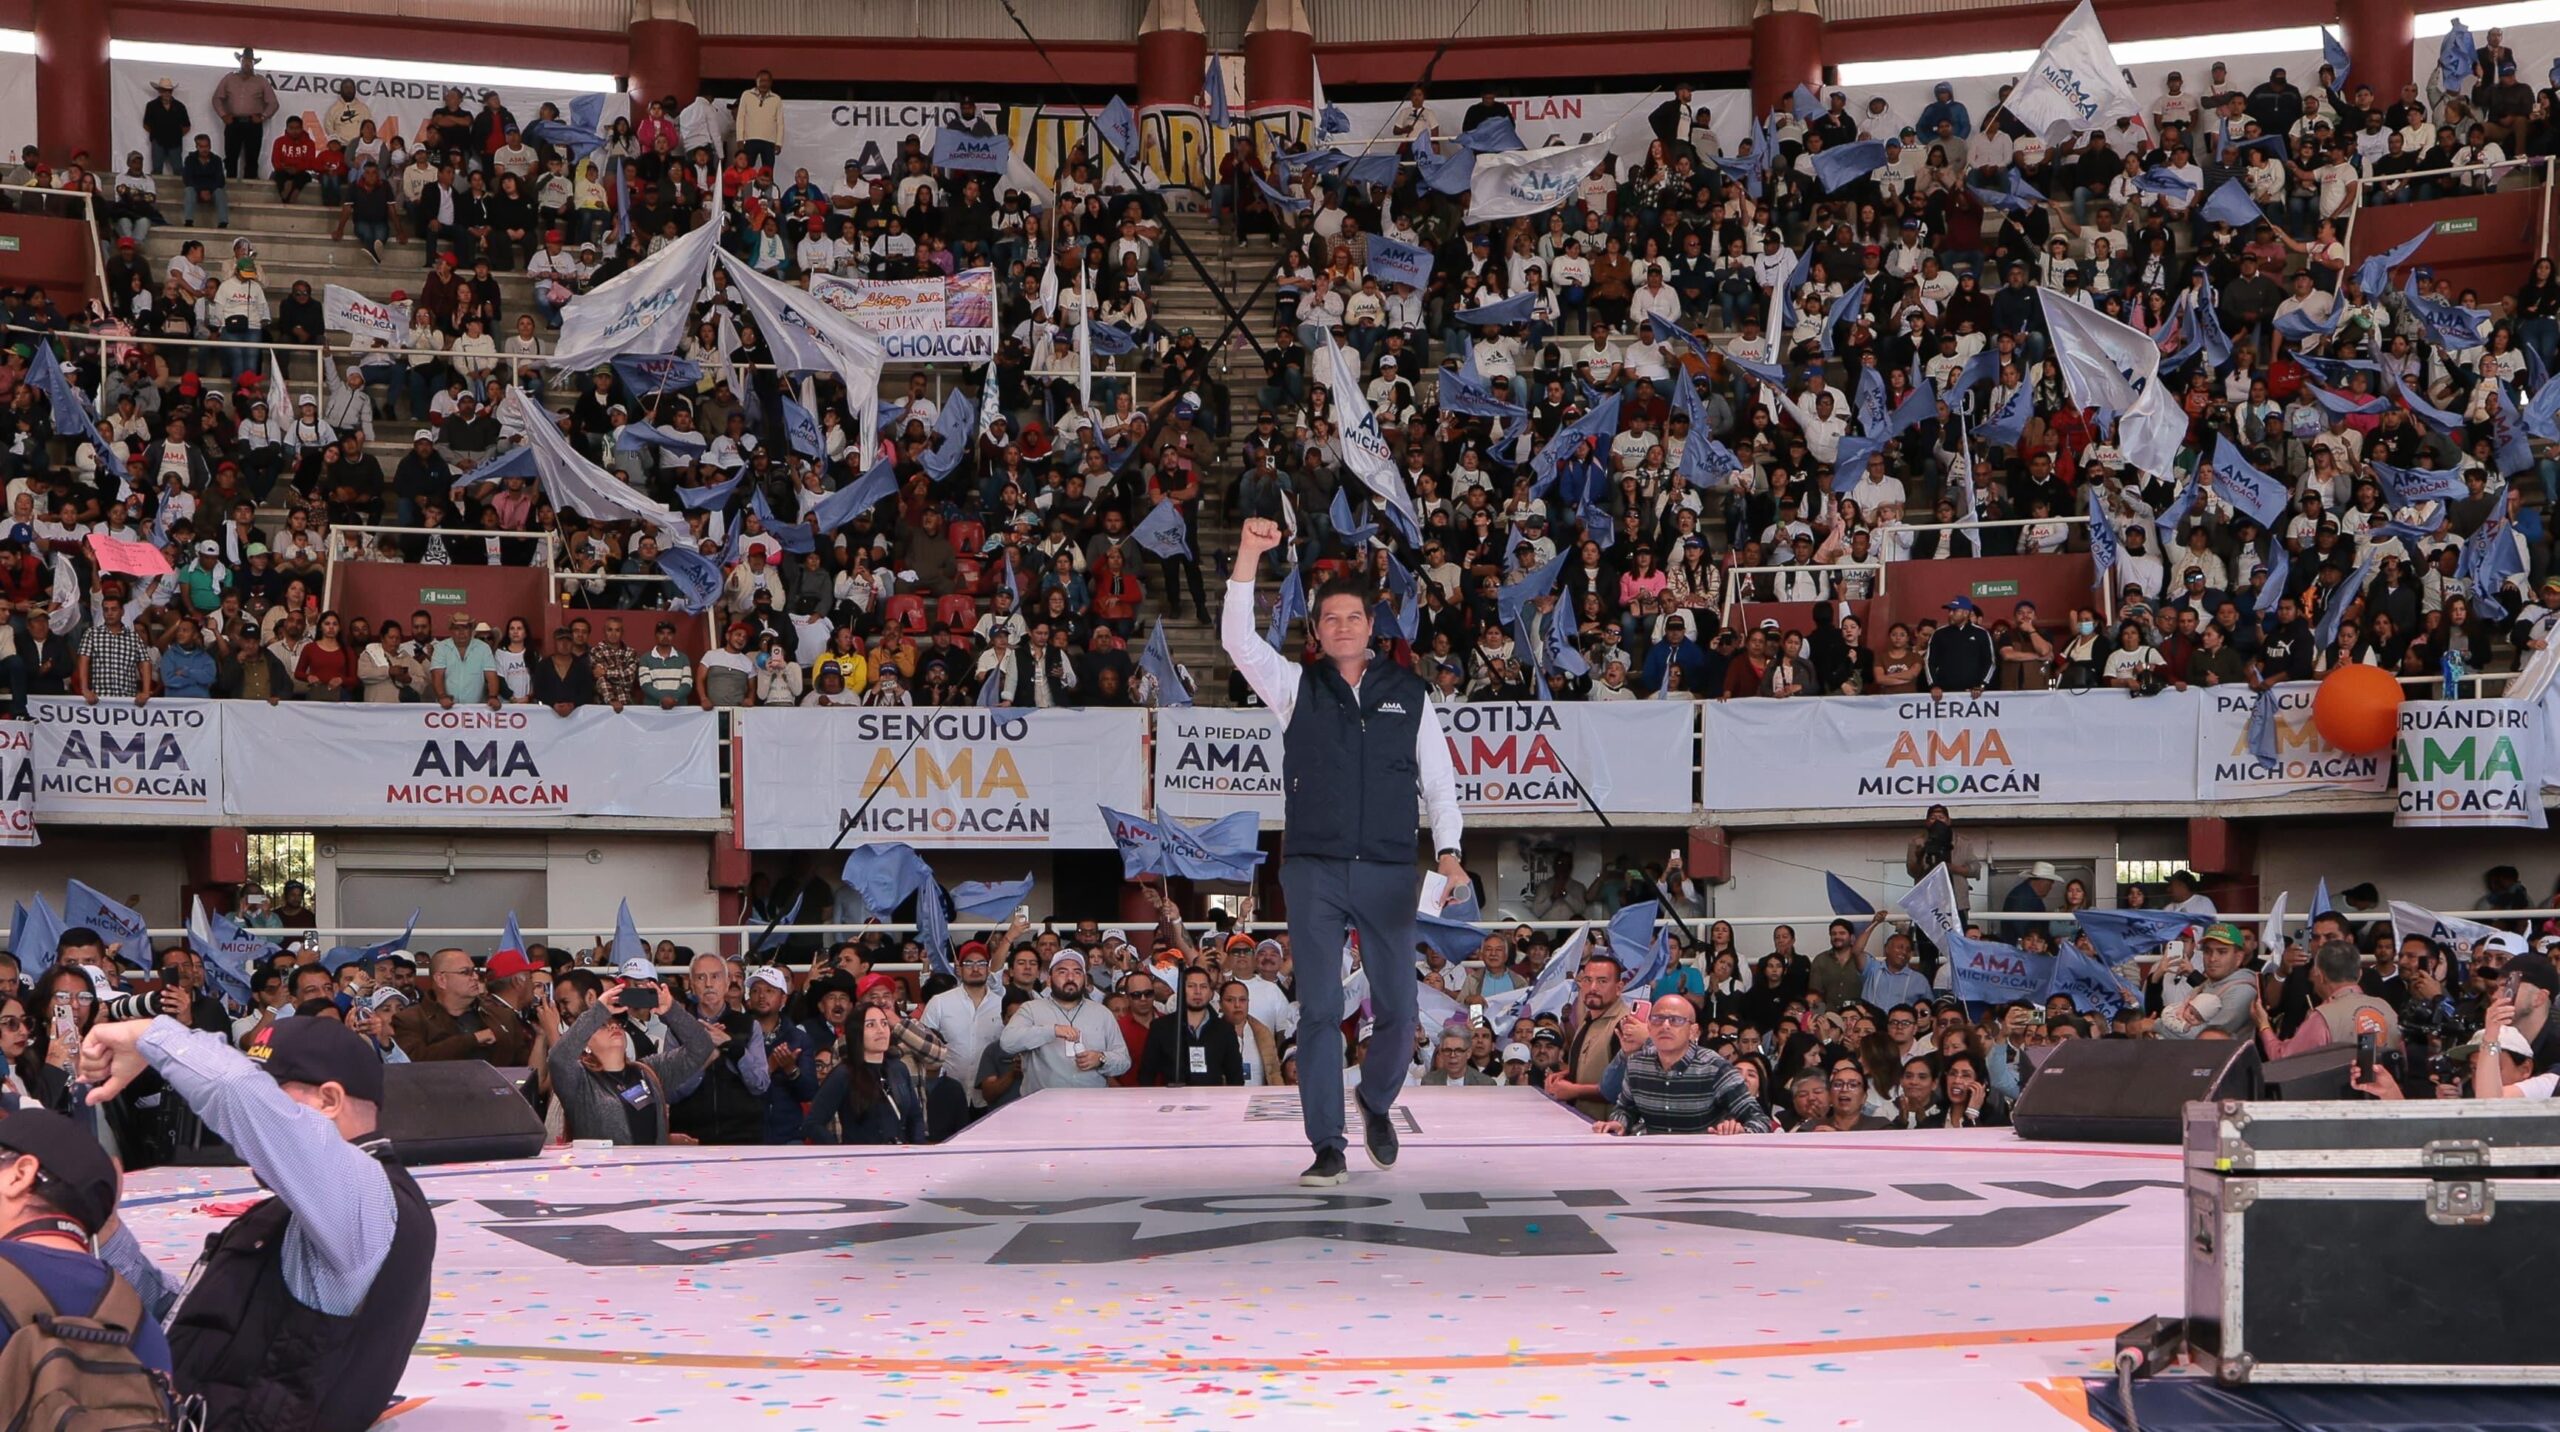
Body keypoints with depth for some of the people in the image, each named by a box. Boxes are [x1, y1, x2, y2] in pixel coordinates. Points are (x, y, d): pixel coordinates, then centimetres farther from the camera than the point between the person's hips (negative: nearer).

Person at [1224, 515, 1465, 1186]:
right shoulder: (1296, 686, 8)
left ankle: (1376, 1104, 31)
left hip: (1388, 873, 1)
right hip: (1314, 871, -1)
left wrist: (1448, 853, -5)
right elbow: (1238, 639, -6)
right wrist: (1249, 555, -15)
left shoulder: (1410, 694, 10)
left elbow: (1439, 781, 9)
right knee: (1319, 1009, -4)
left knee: (1399, 1011, 3)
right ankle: (1327, 1147, 1)